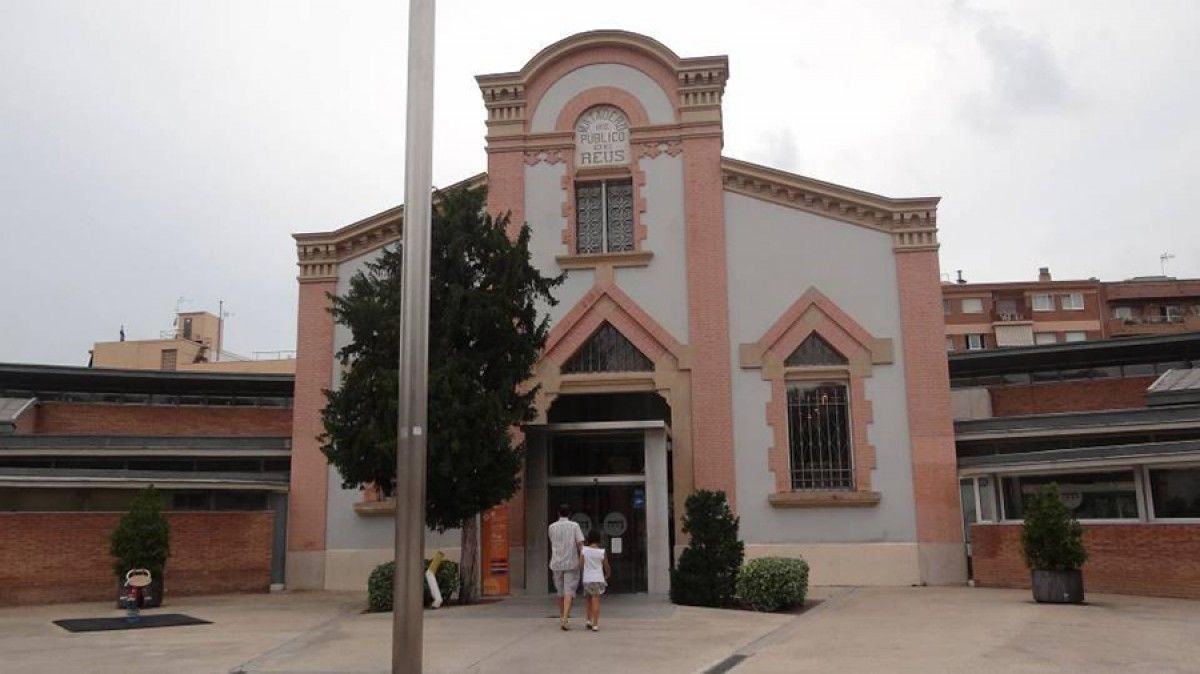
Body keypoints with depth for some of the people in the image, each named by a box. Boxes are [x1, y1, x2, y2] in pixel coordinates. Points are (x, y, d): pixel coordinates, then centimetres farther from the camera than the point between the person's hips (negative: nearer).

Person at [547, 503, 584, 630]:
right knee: (568, 592, -4)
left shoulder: (551, 527, 4)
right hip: (571, 563, -3)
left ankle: (562, 618, 28)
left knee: (560, 592, 17)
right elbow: (580, 544, -10)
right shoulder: (574, 525, -4)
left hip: (556, 563, 3)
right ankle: (565, 620, -17)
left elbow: (553, 544, 14)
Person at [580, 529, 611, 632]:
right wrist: (607, 575, 25)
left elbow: (580, 565, -4)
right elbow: (607, 567, 5)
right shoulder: (602, 552, -4)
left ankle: (589, 620, 11)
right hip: (598, 579, -1)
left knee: (590, 600, 19)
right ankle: (595, 625, -6)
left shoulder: (584, 550, -4)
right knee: (596, 601, -2)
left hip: (587, 579, 2)